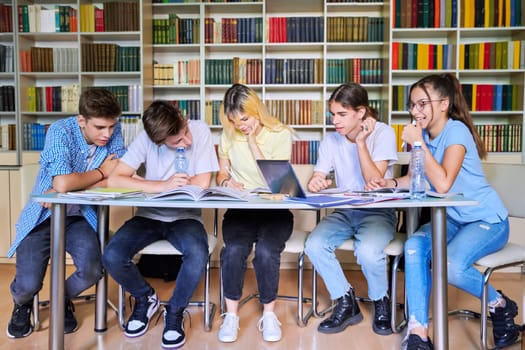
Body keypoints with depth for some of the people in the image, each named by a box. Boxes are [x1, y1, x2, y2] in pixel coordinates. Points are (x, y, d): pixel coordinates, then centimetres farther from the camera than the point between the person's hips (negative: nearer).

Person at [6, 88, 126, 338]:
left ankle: (62, 301, 17)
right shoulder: (61, 131, -21)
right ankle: (22, 304, 26)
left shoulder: (113, 132, -9)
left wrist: (72, 187, -23)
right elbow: (62, 183, -34)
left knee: (92, 271, -21)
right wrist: (101, 172, -18)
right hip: (43, 216, -2)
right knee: (28, 285, -16)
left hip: (79, 216, 3)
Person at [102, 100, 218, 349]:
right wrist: (163, 185, -28)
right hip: (149, 215, 2)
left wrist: (168, 185, -11)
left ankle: (175, 311, -2)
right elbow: (114, 180, -21)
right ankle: (145, 298, 11)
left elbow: (202, 183, -18)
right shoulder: (146, 139, -14)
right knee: (112, 257, -22)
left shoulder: (200, 130, -16)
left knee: (198, 255, -32)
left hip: (185, 216, -1)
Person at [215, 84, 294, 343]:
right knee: (234, 250, -29)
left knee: (266, 251, -30)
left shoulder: (280, 134, -4)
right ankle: (231, 314, -8)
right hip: (239, 208, 2)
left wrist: (252, 140, -12)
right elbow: (221, 173, 15)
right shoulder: (229, 134, 5)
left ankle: (269, 314, -6)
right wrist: (226, 182, -10)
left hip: (274, 209, -2)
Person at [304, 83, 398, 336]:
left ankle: (381, 302, 1)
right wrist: (315, 183, -27)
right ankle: (347, 304, -1)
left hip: (378, 212, -3)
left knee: (368, 251, -35)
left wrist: (361, 142, -22)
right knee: (314, 245, -25)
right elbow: (317, 180, -3)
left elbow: (375, 183, -17)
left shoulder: (383, 133, -9)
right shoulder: (331, 140, 2)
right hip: (344, 211, 4)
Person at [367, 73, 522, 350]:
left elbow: (442, 184, -31)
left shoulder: (456, 130, -20)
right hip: (452, 219, 7)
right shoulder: (426, 134, 3)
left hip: (487, 220, -6)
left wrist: (418, 143, -27)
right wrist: (390, 183, -10)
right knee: (414, 246, -22)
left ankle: (501, 306, 3)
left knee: (449, 265, -30)